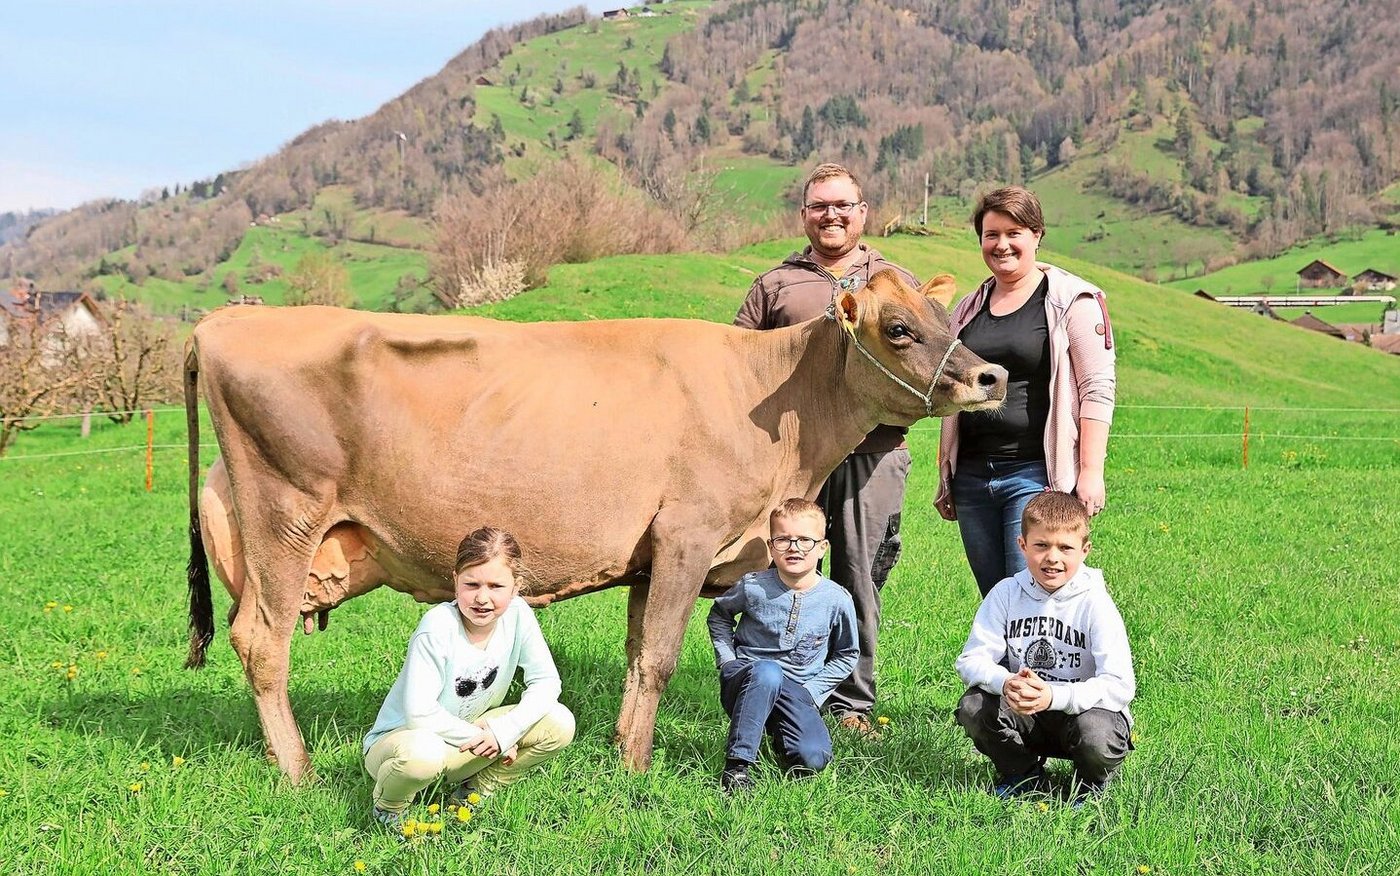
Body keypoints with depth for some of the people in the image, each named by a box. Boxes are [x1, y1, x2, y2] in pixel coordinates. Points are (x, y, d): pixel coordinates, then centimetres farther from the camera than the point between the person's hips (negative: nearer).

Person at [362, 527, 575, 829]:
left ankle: (477, 789, 8)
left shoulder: (517, 614, -13)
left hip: (470, 732, 5)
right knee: (423, 753, -42)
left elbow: (546, 681, -8)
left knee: (560, 724, -12)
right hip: (399, 737, -5)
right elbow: (419, 713, -30)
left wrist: (504, 731, -21)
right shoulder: (437, 628, -28)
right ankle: (388, 808, -5)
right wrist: (476, 736, -20)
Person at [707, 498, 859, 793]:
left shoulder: (837, 600, -6)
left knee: (813, 760, -24)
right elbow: (718, 616, 13)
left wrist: (811, 691, -1)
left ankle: (780, 734, 11)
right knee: (767, 671, -39)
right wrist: (728, 662, 1)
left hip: (799, 693, 2)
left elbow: (847, 655, 10)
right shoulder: (753, 587, -9)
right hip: (745, 683, -1)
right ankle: (737, 764, -33)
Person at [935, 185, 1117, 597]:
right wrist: (945, 478, 20)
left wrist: (1091, 472, -14)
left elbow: (1097, 390, -7)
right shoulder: (968, 308, 16)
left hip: (1037, 474, -6)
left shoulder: (1073, 301, -2)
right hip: (972, 477, 6)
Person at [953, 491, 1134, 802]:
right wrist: (1005, 683, -33)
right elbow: (972, 659, -10)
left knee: (1096, 732, -35)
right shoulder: (1007, 593, -6)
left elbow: (1120, 685, -23)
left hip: (1079, 710, -3)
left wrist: (1054, 696, -37)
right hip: (1024, 714, 3)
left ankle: (1090, 785, 2)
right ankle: (1024, 776, 5)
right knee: (973, 707, -22)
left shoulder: (1095, 604, -15)